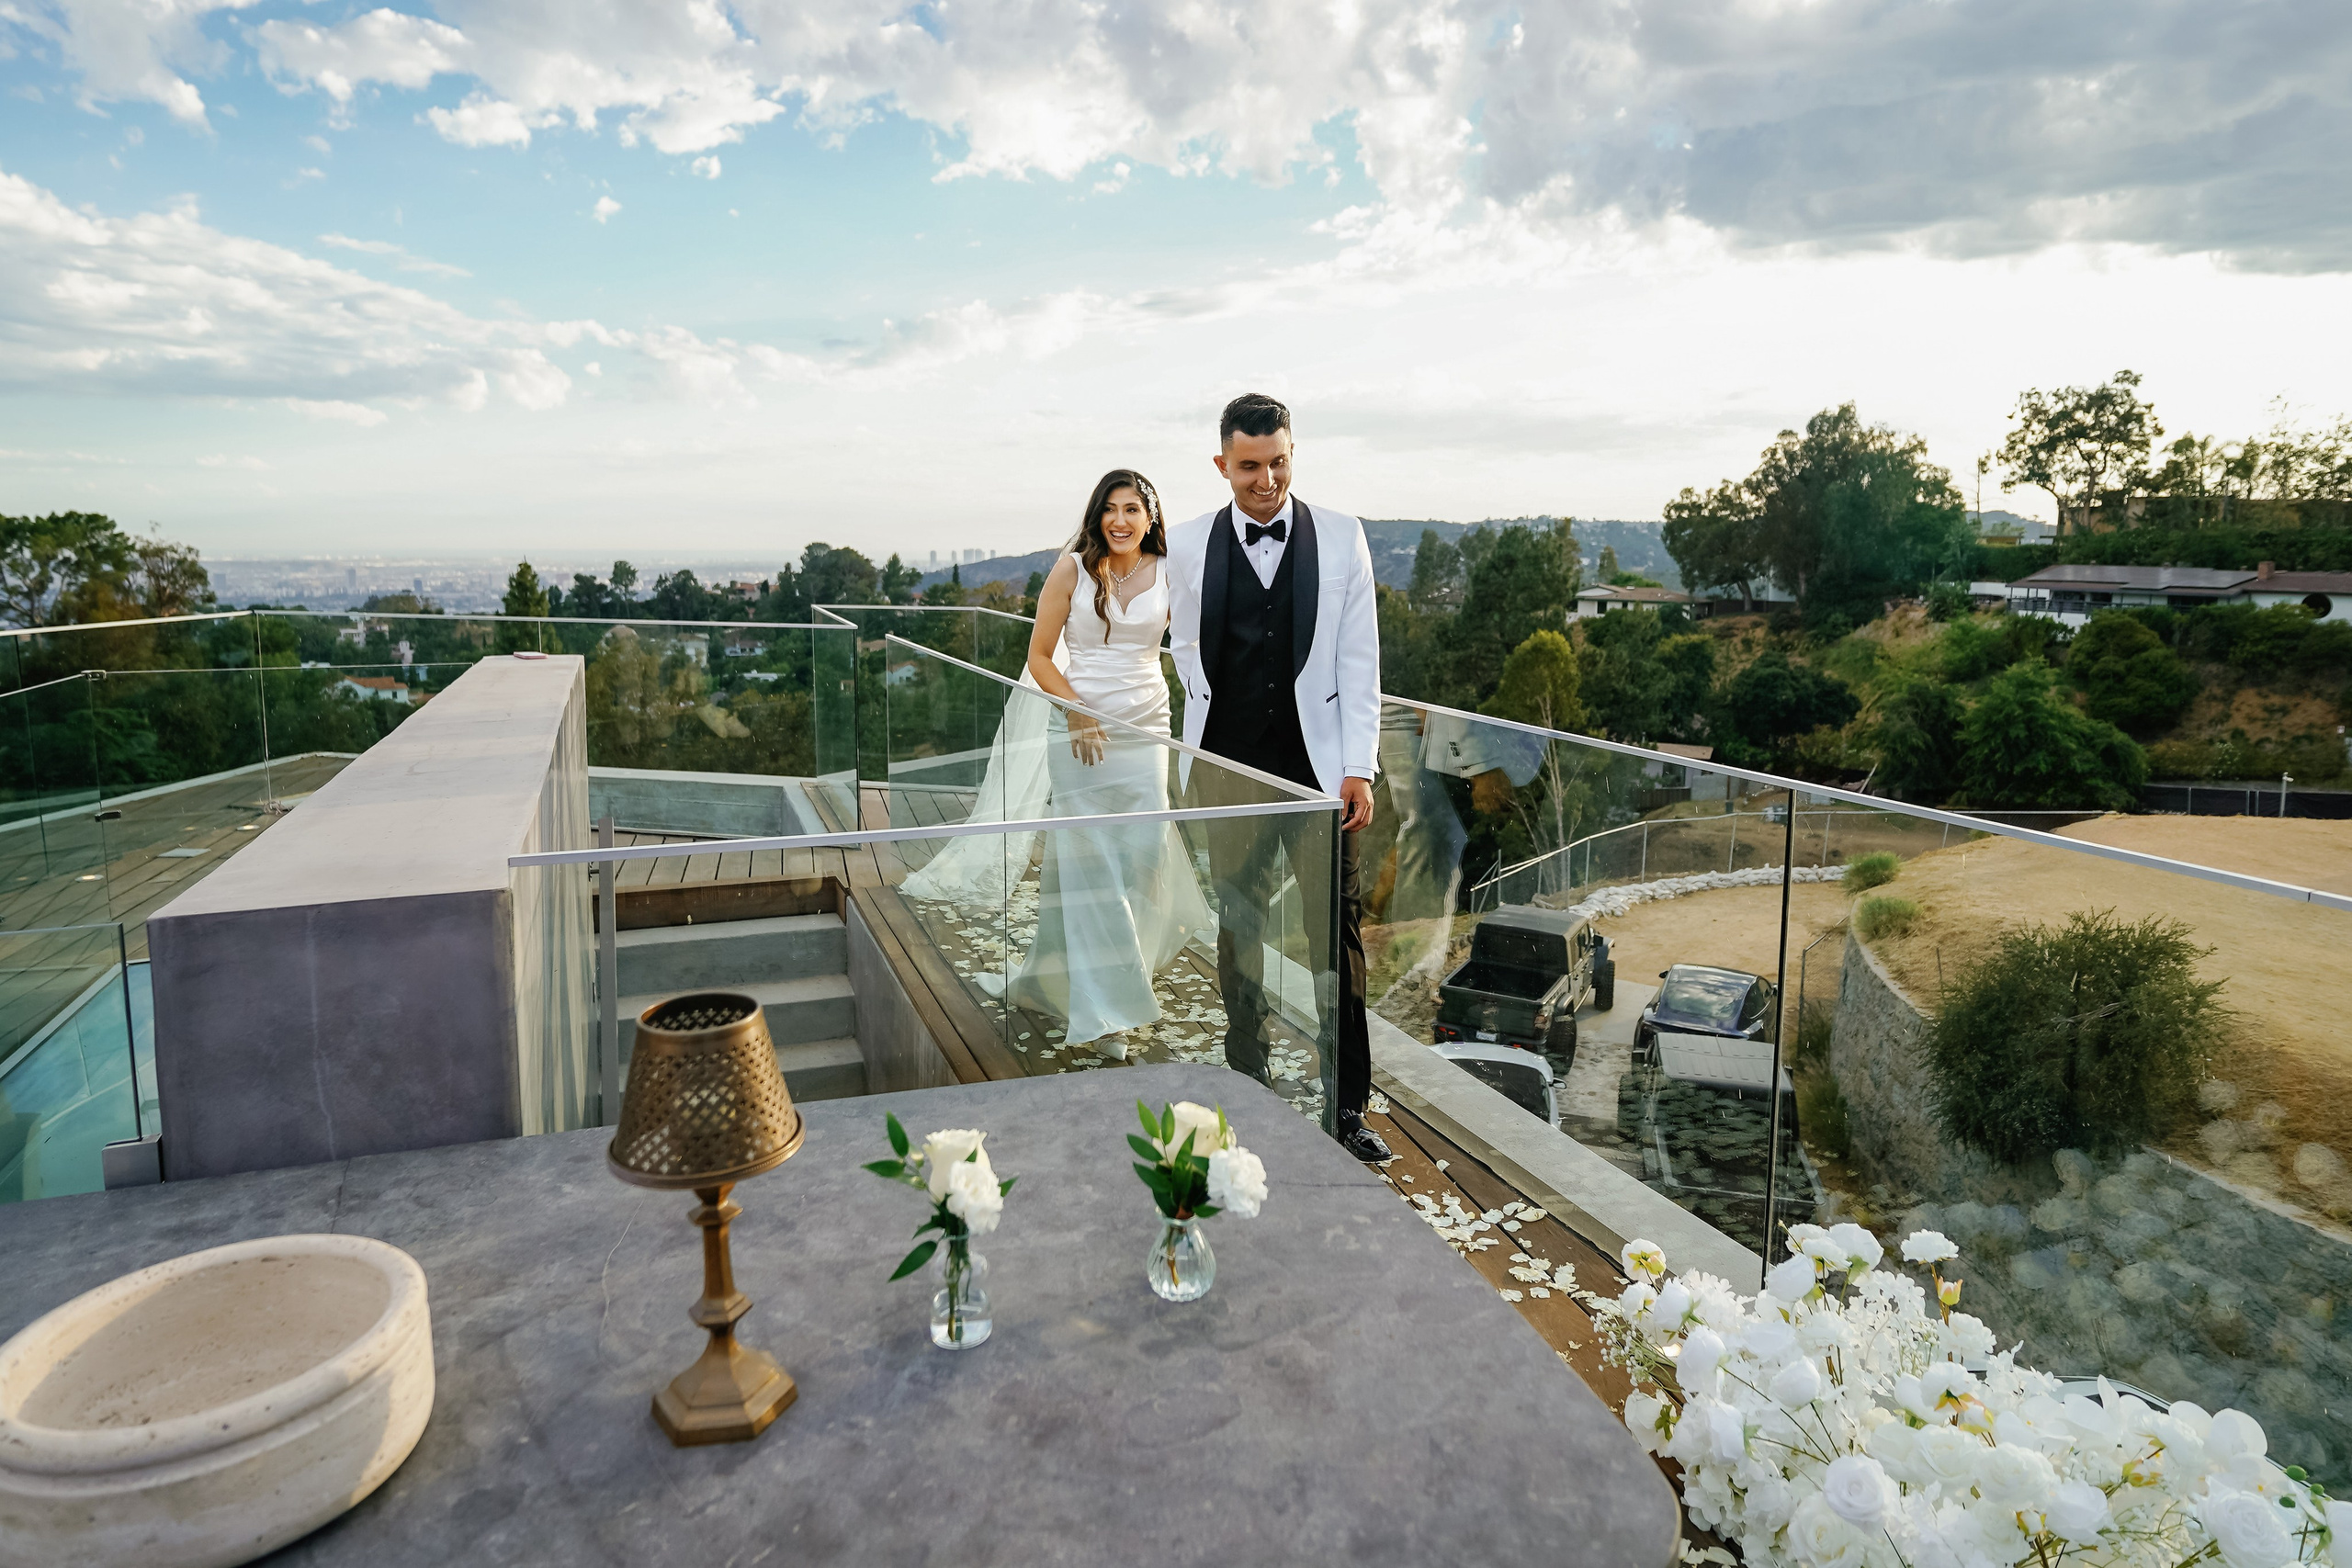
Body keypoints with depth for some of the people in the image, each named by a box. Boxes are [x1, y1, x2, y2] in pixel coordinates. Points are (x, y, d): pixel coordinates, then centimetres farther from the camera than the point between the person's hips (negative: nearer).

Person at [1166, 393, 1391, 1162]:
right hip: (1229, 767, 1)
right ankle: (1246, 1091, 26)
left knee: (1338, 938, -1)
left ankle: (1346, 1106, 10)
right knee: (1237, 933, 11)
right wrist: (1220, 719, 10)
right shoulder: (1187, 545, 2)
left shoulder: (1340, 537, 0)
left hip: (1317, 765, -1)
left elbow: (1359, 659, -1)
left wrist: (1358, 767, -6)